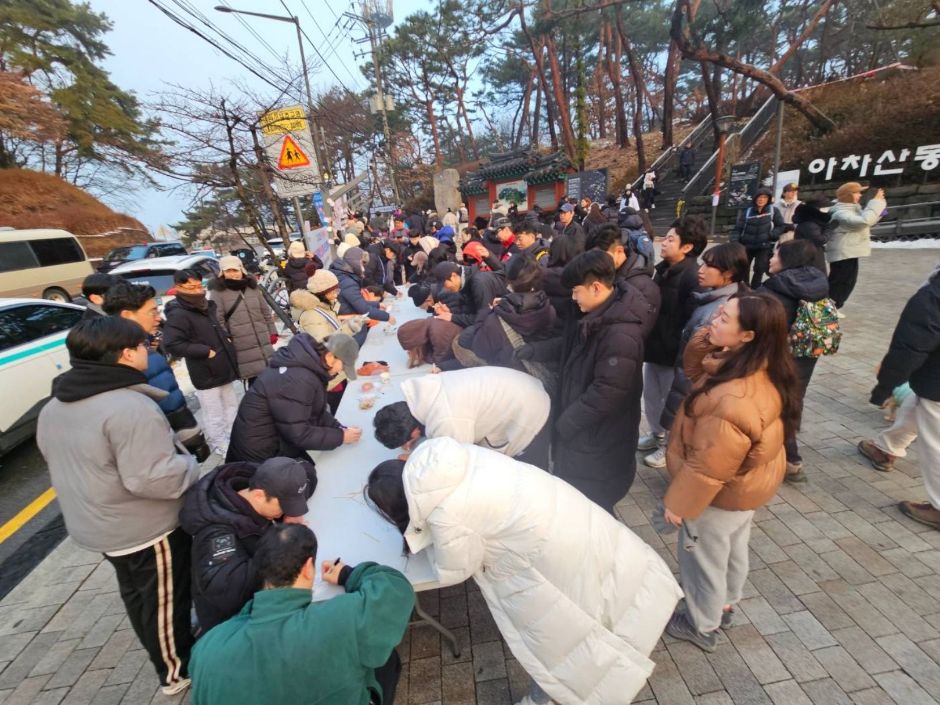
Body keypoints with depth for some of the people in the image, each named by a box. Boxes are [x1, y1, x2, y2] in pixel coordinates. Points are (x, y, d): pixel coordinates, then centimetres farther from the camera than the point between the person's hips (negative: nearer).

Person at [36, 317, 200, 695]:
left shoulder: (54, 406, 1)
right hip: (146, 529, -9)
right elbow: (152, 478, -33)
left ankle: (162, 654, 47)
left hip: (95, 524, 9)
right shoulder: (130, 407, -31)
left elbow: (63, 460, 14)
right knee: (165, 599, 12)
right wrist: (191, 464, -16)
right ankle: (176, 670, 33)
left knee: (135, 593, 26)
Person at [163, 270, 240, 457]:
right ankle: (223, 448, 16)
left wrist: (226, 338, 7)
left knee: (231, 407, 20)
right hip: (206, 375, -8)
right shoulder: (178, 315, -16)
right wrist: (206, 352, -21)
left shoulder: (209, 307, 10)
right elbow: (172, 344, -25)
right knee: (214, 416, 3)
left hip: (224, 369, 9)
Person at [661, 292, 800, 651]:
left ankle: (702, 626, 43)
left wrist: (678, 502, -17)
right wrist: (703, 340, -18)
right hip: (748, 484, 8)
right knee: (733, 547, 30)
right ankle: (724, 604, 57)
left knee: (703, 558, 17)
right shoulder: (762, 368, -13)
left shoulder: (732, 400, -40)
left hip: (722, 494, -8)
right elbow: (696, 371, 0)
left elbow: (708, 466, -31)